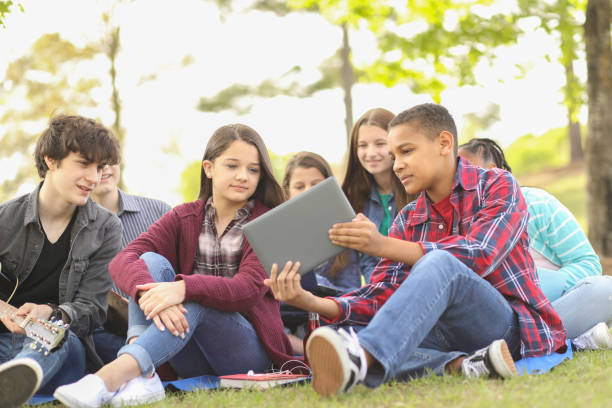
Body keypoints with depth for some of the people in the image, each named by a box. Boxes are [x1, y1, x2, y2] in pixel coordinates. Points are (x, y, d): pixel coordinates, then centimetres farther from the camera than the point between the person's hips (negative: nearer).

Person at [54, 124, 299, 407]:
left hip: (247, 349, -3)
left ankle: (111, 377, -53)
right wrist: (149, 293, -34)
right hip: (192, 359, 3)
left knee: (194, 302, -32)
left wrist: (184, 288, -37)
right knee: (152, 260, -18)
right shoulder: (184, 218, 8)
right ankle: (142, 375, -39)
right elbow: (122, 260, -9)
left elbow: (248, 290, -19)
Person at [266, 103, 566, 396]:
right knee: (355, 332, -19)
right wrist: (312, 302, -17)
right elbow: (382, 294, 2)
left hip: (513, 327, -5)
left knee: (438, 264, -34)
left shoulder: (497, 185, -1)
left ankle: (361, 358, -56)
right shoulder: (408, 220, 14)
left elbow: (479, 256, -19)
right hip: (448, 335, 5)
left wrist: (384, 245, -28)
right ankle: (459, 365, -35)